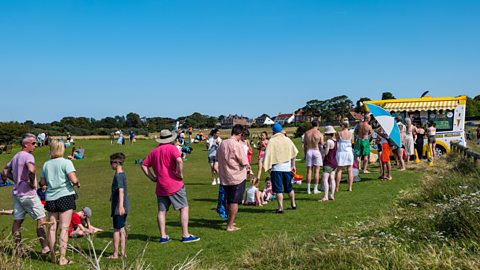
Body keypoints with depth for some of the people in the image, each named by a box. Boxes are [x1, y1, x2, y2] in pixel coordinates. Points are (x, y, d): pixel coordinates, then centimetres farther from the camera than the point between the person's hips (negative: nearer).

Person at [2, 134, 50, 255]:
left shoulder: (15, 156, 14)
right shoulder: (28, 156, -13)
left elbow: (5, 172, 22)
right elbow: (31, 170, -33)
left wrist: (17, 180, 15)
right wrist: (32, 183, -19)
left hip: (16, 193, 9)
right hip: (28, 193, -8)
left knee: (17, 221, 9)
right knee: (41, 219, -2)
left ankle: (18, 249, 14)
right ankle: (45, 248, -5)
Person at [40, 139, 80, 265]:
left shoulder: (46, 164, 8)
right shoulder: (66, 162, -7)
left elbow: (42, 182, 12)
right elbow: (74, 179, -17)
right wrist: (77, 184, 4)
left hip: (51, 198, 5)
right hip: (65, 196, -5)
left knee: (52, 228, 10)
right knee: (64, 228, -3)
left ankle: (53, 256, 17)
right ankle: (62, 258, -3)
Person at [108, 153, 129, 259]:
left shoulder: (118, 175, -16)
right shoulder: (122, 174, 12)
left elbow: (121, 190, -29)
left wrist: (120, 205, -38)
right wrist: (112, 196, 46)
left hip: (118, 207, -9)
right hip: (124, 207, 9)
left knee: (116, 230, 0)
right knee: (121, 229, 15)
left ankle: (115, 254, 8)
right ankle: (123, 251, 21)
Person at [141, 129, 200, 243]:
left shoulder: (154, 151, 12)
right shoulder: (171, 148, -8)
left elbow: (144, 165, 15)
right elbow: (179, 161, -25)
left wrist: (152, 177, 12)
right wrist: (180, 174, -13)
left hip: (160, 187, 6)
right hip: (174, 185, -6)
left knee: (161, 211, 11)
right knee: (184, 208, 3)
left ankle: (163, 236, 13)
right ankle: (185, 235, 2)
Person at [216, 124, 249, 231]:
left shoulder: (222, 144, 4)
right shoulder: (237, 145, -17)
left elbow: (218, 158, 15)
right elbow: (244, 162, -16)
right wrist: (247, 166, 4)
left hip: (224, 177, 7)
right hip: (237, 177, -6)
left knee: (229, 201, 20)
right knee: (235, 202, 1)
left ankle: (229, 221, 32)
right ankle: (230, 226, 3)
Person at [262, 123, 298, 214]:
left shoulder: (271, 141, -8)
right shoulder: (287, 140, 3)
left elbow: (268, 155, -10)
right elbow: (294, 153, 6)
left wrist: (268, 167, -2)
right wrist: (293, 165, 15)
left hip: (276, 168, -4)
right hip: (287, 167, 4)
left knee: (278, 189, 2)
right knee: (289, 187, 19)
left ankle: (280, 208, 1)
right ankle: (293, 204, 31)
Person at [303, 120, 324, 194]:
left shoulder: (307, 133, 4)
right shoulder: (320, 134, -3)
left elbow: (304, 145, 7)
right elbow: (322, 144, -1)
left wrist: (305, 154, 15)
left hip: (308, 152, 2)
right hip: (316, 151, -2)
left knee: (309, 171, 5)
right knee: (316, 171, 4)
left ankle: (308, 190, 5)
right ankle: (315, 189, 3)